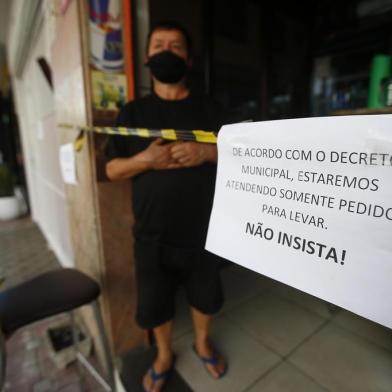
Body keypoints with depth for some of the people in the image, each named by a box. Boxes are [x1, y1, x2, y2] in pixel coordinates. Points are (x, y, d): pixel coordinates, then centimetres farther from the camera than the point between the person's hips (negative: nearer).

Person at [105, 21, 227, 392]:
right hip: (152, 235, 0)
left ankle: (202, 343, 51)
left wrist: (207, 152, -17)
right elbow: (112, 169, 2)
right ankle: (164, 355, 46)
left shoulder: (209, 109, 4)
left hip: (203, 230, 1)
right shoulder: (132, 112, 4)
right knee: (154, 304, 16)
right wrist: (144, 159, -18)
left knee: (205, 295, 20)